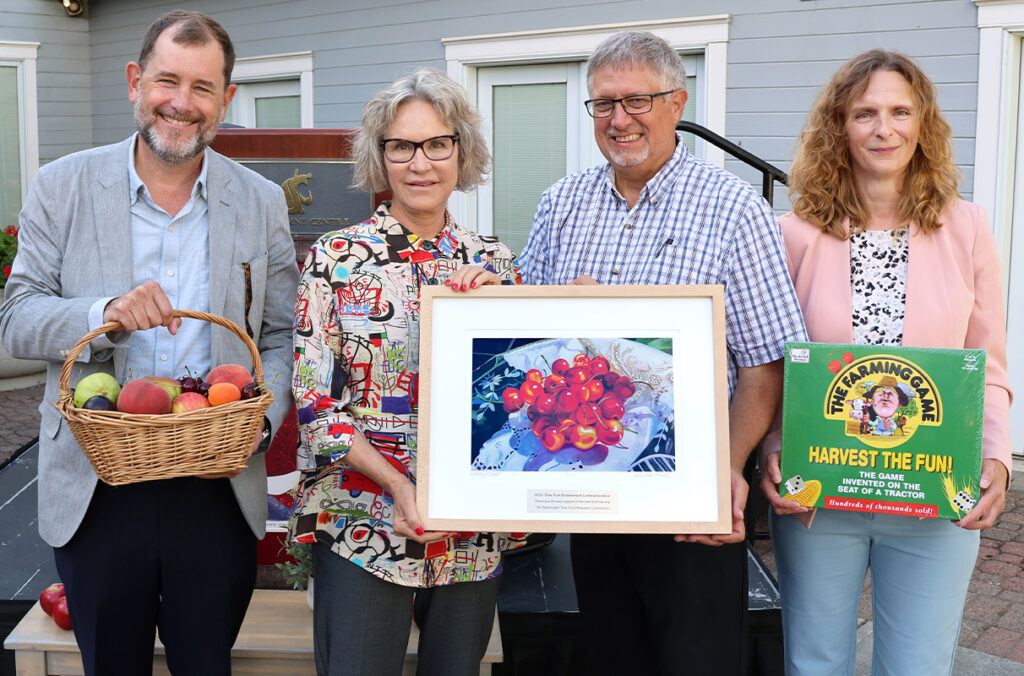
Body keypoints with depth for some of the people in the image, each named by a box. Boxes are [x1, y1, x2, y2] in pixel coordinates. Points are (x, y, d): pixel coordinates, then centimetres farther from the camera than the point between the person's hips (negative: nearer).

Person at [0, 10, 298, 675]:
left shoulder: (262, 203, 3)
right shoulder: (63, 187, 1)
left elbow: (282, 338, 5)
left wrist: (254, 426, -13)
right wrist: (105, 314, -21)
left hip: (219, 490, 1)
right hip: (96, 492, 0)